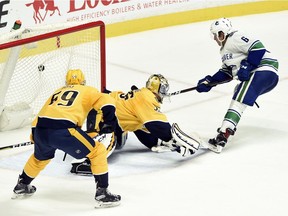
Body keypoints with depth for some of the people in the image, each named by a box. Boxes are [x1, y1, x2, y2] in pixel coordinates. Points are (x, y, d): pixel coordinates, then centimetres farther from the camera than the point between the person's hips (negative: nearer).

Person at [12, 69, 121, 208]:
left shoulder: (58, 92, 34)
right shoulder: (87, 90, 20)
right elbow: (107, 102, 1)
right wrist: (109, 123, 11)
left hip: (40, 129, 6)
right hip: (63, 130, -6)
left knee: (40, 157, 36)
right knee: (98, 152, 8)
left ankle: (21, 186, 53)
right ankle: (102, 194, 2)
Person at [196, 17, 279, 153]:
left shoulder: (235, 38, -8)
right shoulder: (224, 49, 25)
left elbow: (257, 47, -18)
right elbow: (227, 72, 25)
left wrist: (247, 66, -20)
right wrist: (209, 82, 16)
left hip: (264, 69, -12)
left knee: (240, 100, -20)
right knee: (239, 90, 32)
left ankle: (222, 137, -31)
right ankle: (229, 126, 39)